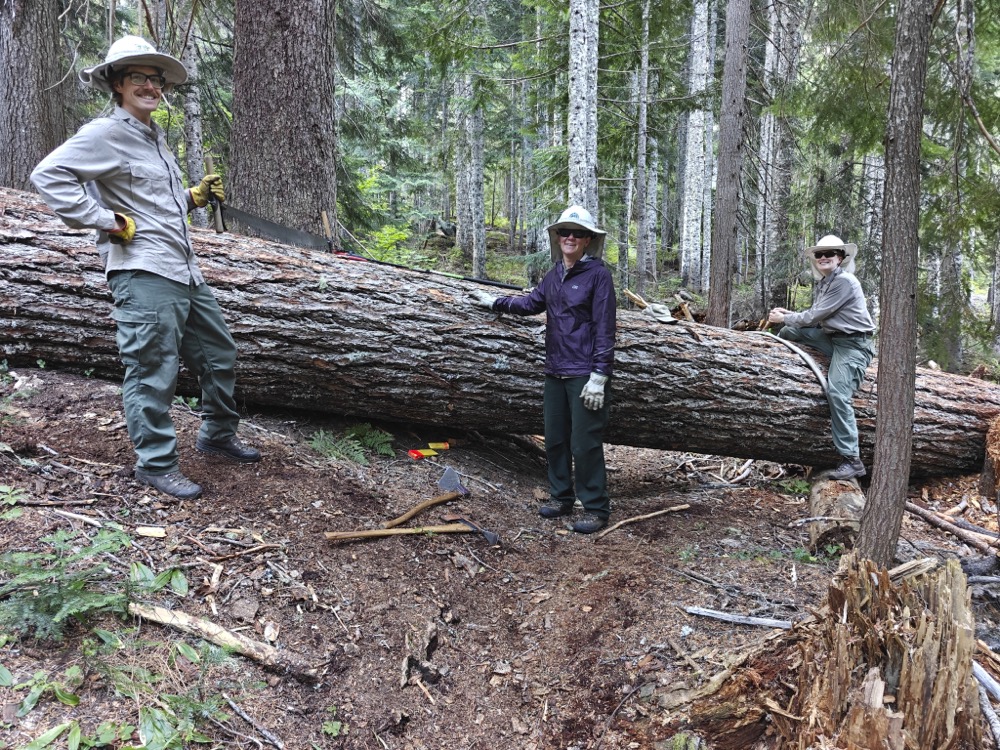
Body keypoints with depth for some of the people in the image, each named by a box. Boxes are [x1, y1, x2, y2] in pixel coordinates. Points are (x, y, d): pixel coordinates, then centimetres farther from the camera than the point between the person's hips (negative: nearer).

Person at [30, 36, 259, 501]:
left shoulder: (156, 139, 21)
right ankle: (157, 464, 9)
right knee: (153, 371, -4)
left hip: (185, 272, 10)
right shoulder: (104, 133, -7)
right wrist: (104, 221, -18)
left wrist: (196, 197, 17)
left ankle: (218, 434, 34)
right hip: (143, 274, -9)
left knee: (219, 353, 17)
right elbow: (48, 176, -16)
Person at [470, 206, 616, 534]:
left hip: (584, 374, -7)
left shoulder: (598, 274, -9)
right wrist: (494, 302, 33)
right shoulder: (555, 273, 11)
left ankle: (596, 509, 9)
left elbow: (604, 328, -13)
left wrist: (598, 377, -16)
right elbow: (532, 303, 28)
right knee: (554, 438, 14)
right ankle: (561, 497, 29)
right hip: (555, 371, 7)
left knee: (585, 443, -4)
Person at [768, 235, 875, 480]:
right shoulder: (823, 283, 15)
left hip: (853, 344, -10)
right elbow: (816, 319, 15)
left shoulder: (844, 281, -15)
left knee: (837, 393, -25)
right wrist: (788, 315, 4)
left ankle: (852, 460, -24)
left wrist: (784, 318, -4)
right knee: (789, 332, 3)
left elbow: (815, 316, -16)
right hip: (832, 338, 10)